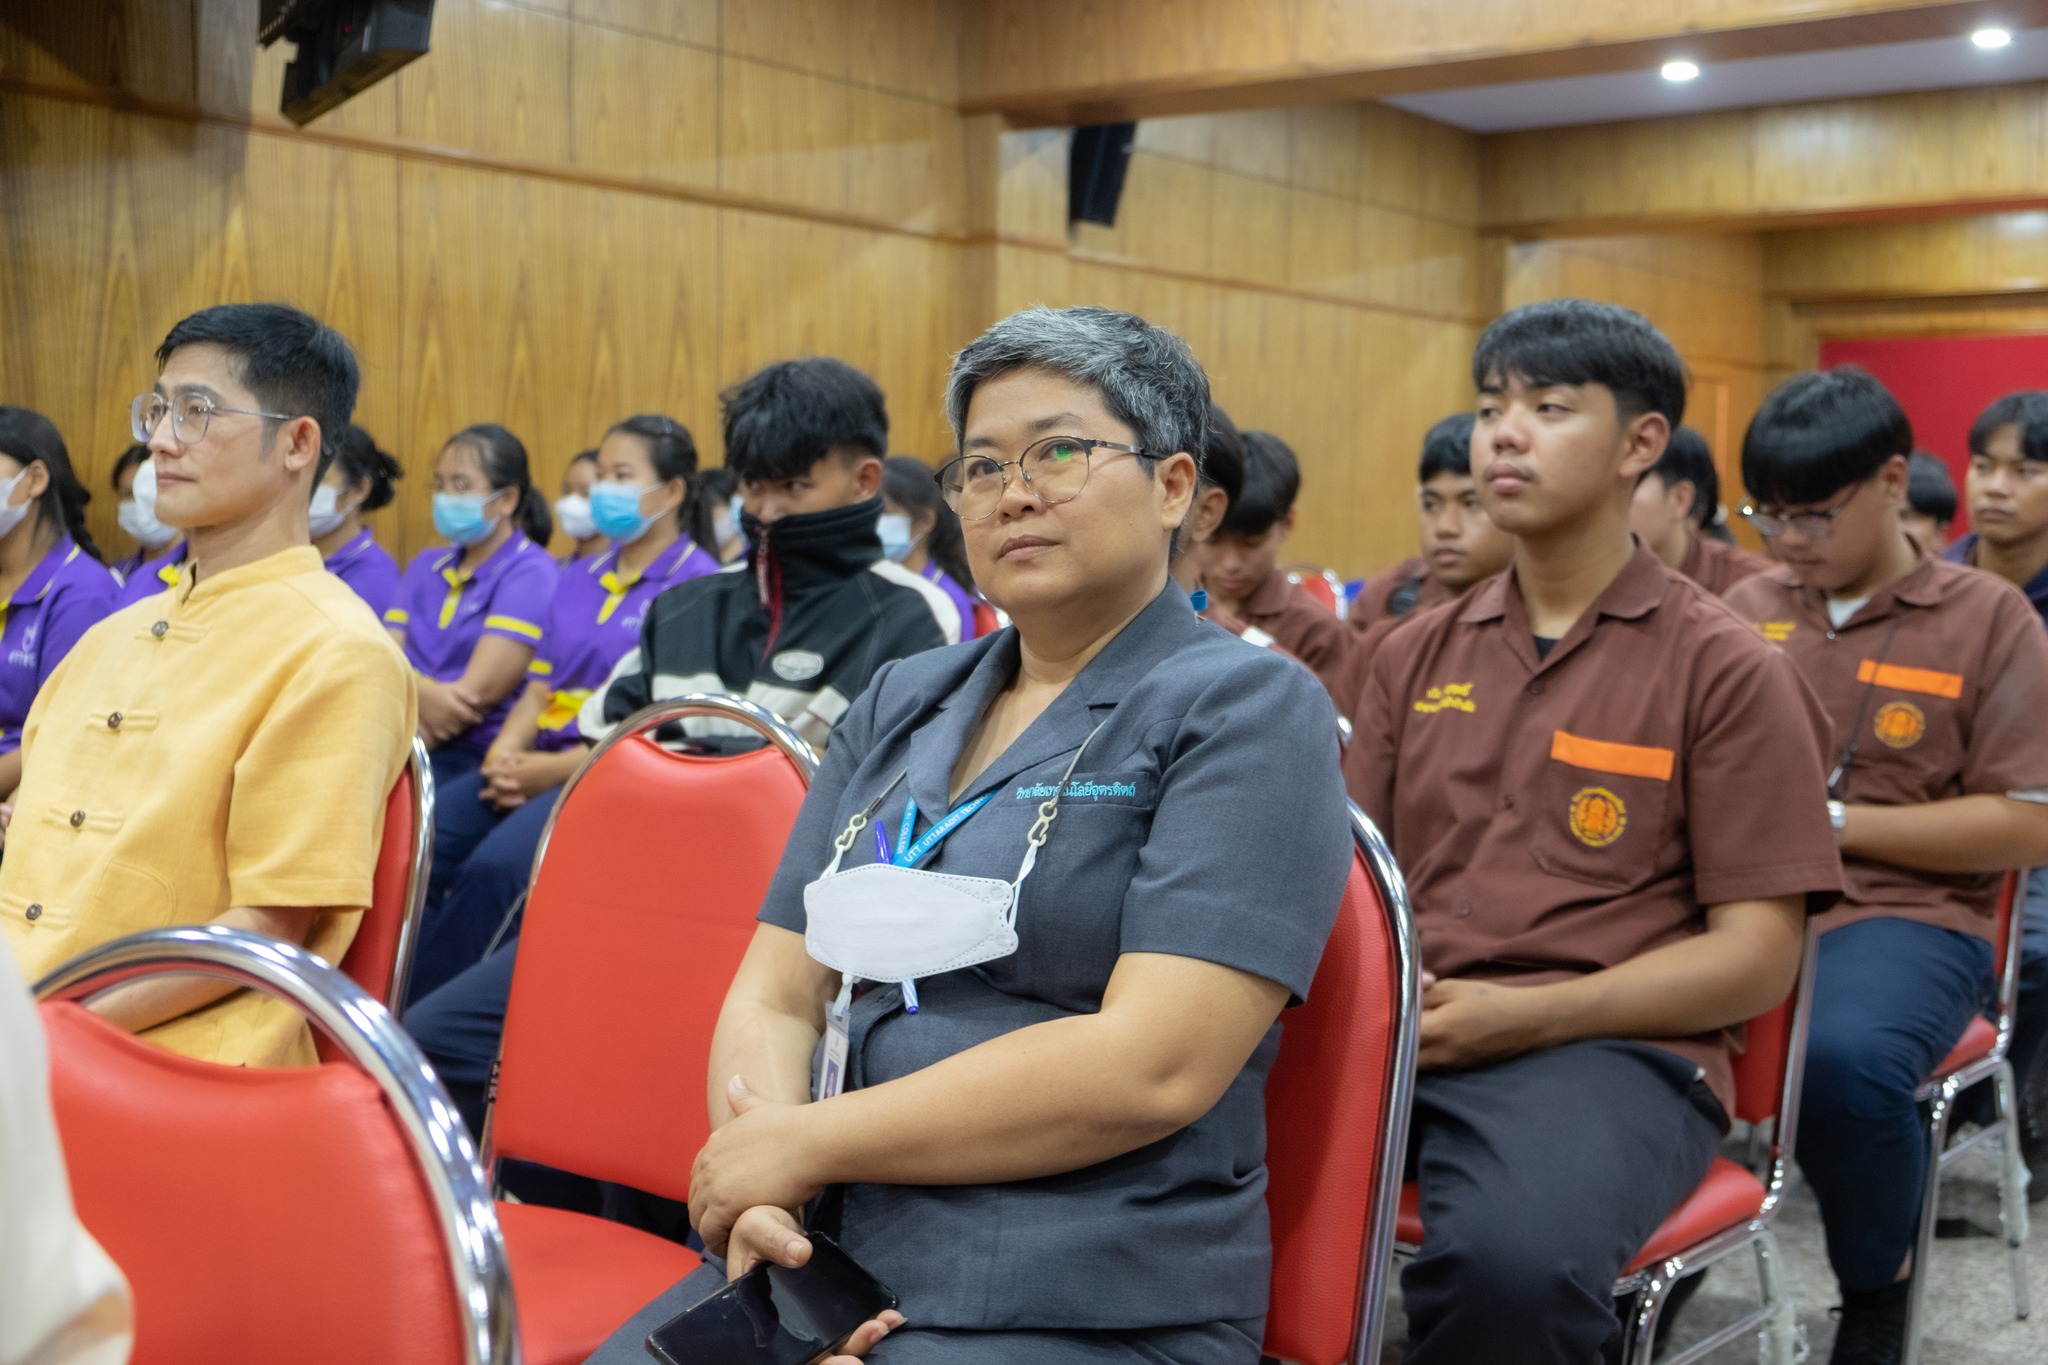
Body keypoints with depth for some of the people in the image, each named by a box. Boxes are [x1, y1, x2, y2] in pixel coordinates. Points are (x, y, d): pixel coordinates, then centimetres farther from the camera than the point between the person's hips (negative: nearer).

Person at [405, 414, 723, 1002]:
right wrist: (504, 753, -3)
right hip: (539, 762, 7)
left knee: (493, 866, -31)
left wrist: (555, 770, -15)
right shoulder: (579, 578, 22)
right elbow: (539, 686, 19)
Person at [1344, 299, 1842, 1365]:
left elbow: (1756, 959, -1)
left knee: (1513, 1257, -37)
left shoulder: (1726, 669, 3)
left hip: (1613, 1048, -3)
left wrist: (1518, 1016, -13)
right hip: (1398, 1030, 4)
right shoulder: (1418, 654, 18)